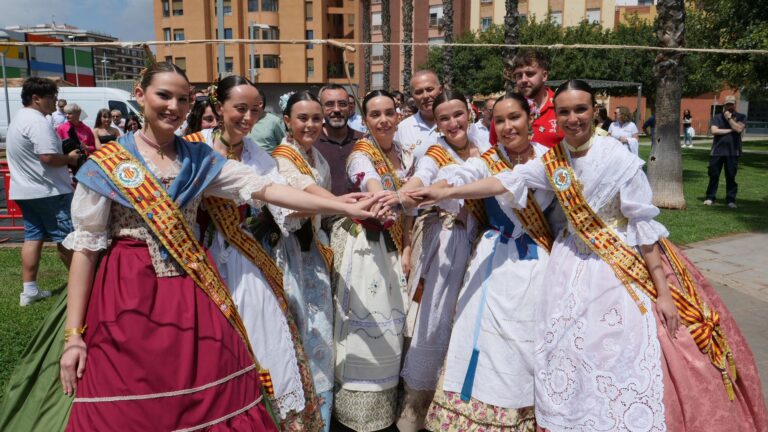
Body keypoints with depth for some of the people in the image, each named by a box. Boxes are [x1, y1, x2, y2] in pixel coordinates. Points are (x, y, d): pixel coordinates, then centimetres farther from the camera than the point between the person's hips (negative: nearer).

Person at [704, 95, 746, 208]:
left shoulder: (741, 117, 7)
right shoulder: (718, 117, 8)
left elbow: (739, 129, -12)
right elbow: (714, 130, -8)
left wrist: (729, 118, -8)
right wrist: (730, 130, -8)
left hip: (732, 152, -1)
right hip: (717, 151, 1)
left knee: (731, 177, 1)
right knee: (713, 175, 2)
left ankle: (731, 200, 7)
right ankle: (710, 198, 9)